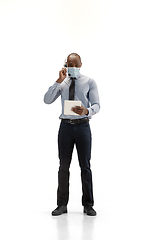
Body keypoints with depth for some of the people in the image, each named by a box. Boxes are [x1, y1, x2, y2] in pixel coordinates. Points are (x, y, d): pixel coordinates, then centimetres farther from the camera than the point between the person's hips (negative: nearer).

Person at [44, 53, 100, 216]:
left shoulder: (89, 82, 3)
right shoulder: (62, 83, 9)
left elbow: (96, 105, -5)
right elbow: (47, 100, -4)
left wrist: (86, 111, -27)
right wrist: (59, 81, -11)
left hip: (83, 126, -2)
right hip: (65, 126, 2)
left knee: (85, 166, 3)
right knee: (64, 166, 5)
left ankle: (88, 204, 12)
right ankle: (62, 204, 13)